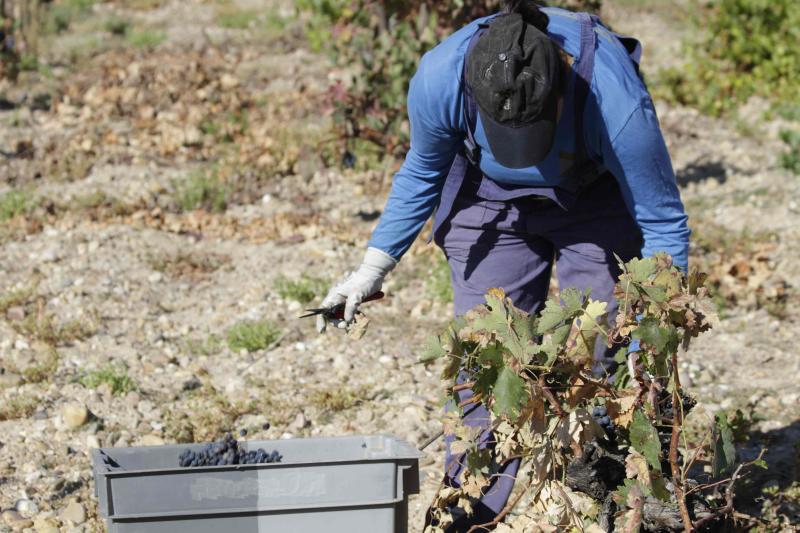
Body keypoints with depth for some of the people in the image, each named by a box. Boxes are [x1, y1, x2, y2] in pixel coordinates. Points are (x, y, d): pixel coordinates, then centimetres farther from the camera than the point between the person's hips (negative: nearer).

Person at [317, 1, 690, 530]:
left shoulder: (617, 101, -39)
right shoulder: (440, 78, -33)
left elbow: (663, 223, -23)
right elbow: (422, 172, -8)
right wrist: (372, 270, -7)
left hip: (597, 196, -1)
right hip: (490, 193, 2)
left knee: (597, 361, -8)